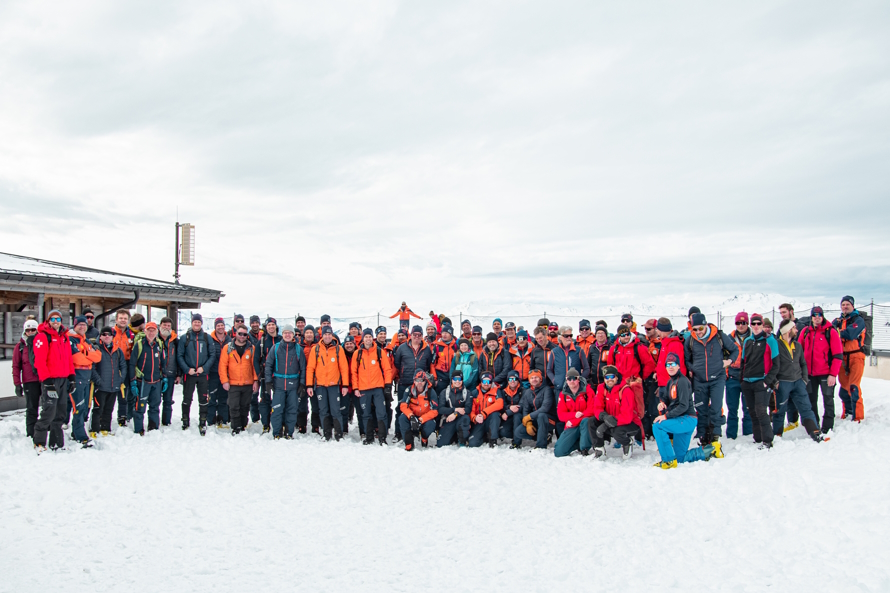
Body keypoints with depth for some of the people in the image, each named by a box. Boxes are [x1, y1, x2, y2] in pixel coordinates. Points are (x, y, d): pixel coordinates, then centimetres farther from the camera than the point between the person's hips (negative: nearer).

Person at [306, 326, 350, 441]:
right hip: (320, 385, 1)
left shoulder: (338, 349, 2)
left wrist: (345, 385, -3)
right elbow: (310, 368, 3)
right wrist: (309, 385, -3)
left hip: (334, 385, -1)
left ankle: (339, 435, 5)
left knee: (335, 411, -3)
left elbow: (344, 368, 1)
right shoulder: (315, 349, 4)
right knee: (324, 411, 7)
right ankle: (326, 435, 14)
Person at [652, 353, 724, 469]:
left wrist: (666, 416, -25)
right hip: (680, 421, 9)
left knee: (657, 426, -24)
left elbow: (684, 405, -22)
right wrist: (662, 403, -6)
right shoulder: (670, 382, 13)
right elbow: (666, 398, 18)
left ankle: (669, 460, -17)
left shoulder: (682, 381, -15)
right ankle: (711, 449, 22)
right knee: (681, 458, 10)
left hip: (687, 420, -9)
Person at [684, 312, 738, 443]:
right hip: (699, 381, 2)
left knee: (716, 408, -11)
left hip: (717, 378, -2)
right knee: (701, 411, 5)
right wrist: (691, 369, 3)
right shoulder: (690, 340, 1)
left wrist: (729, 360, -3)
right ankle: (703, 438, 13)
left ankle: (715, 433, 1)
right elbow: (686, 358, 17)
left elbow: (735, 349, 12)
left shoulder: (719, 336, -4)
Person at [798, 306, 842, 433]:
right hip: (809, 373, 4)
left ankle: (827, 427, 12)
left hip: (826, 373, -4)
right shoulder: (805, 331, 6)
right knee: (811, 400, 12)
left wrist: (833, 374, -13)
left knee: (828, 400, 4)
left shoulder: (831, 332, -6)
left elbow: (838, 355, -8)